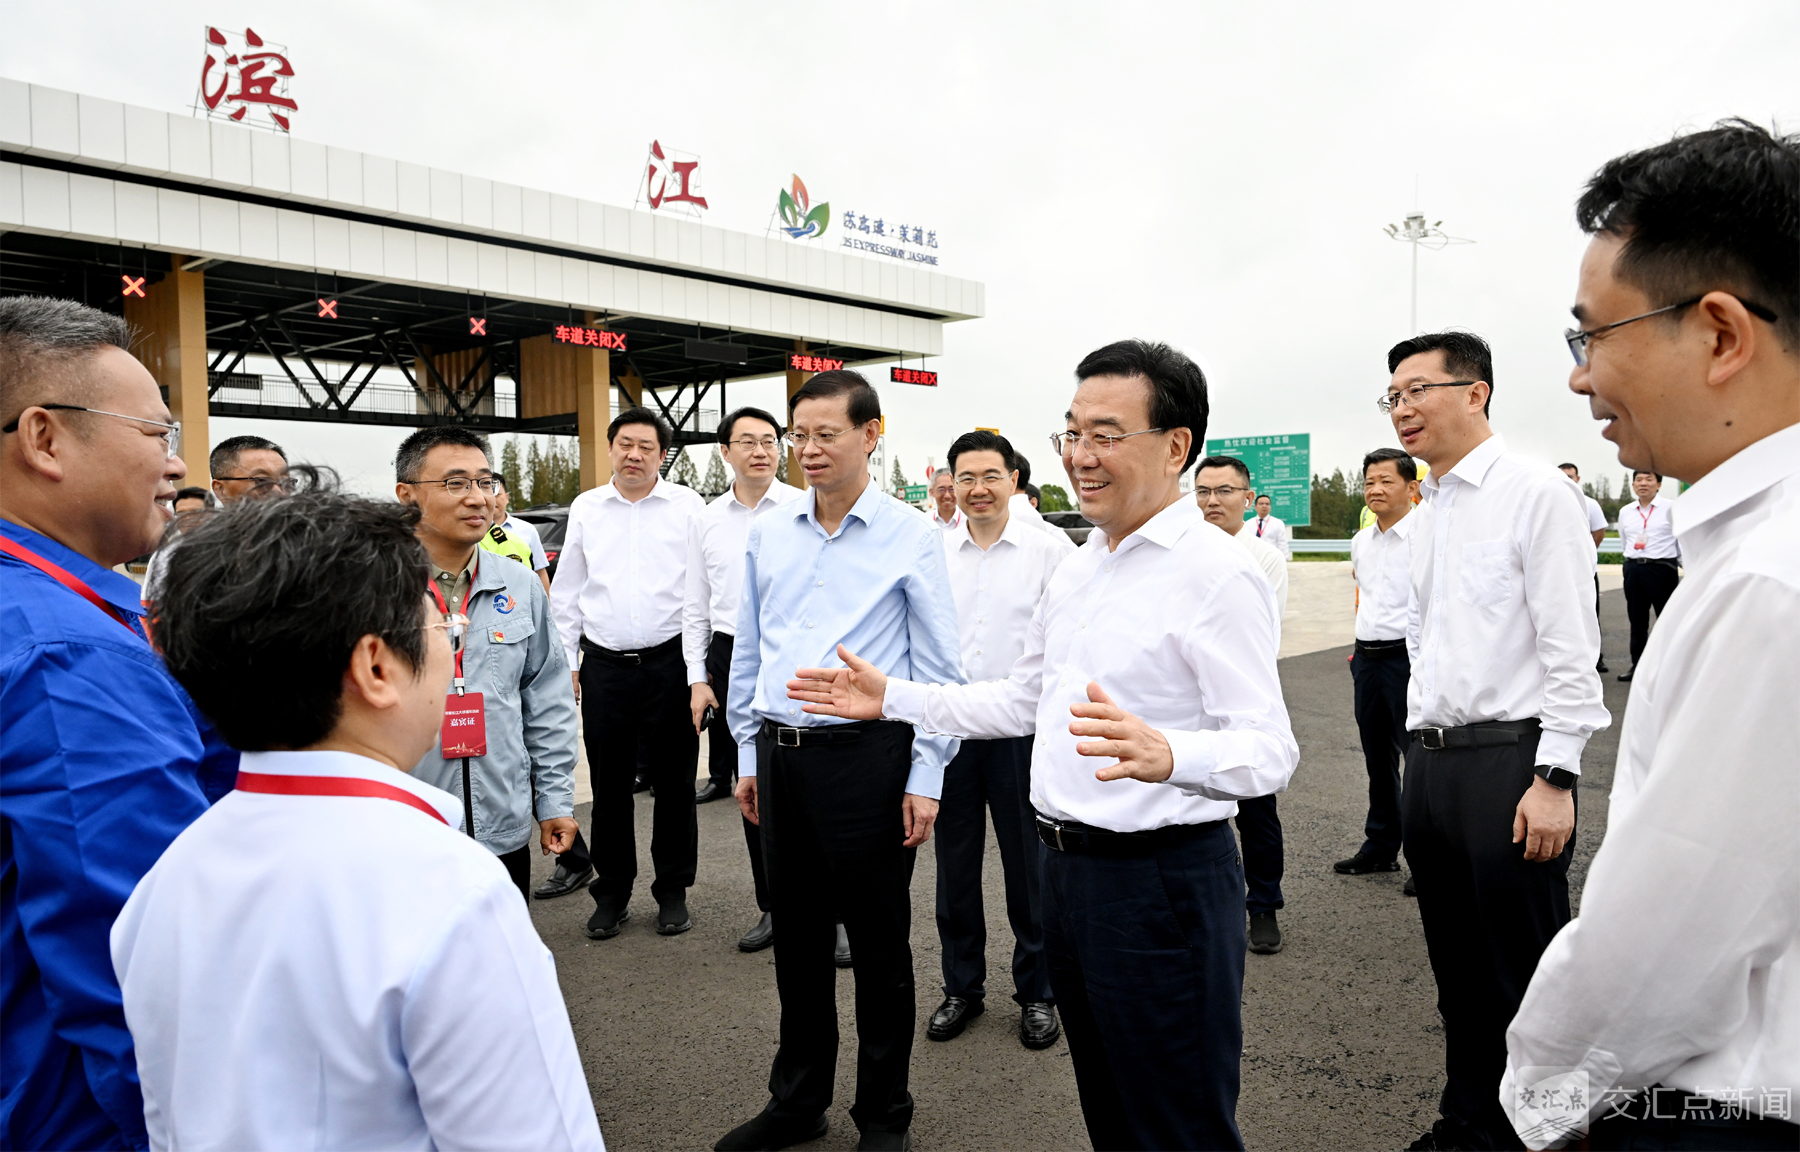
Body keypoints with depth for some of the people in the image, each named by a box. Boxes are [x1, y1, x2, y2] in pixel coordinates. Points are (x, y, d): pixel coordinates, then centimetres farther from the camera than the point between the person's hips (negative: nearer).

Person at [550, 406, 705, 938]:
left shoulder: (687, 506, 1)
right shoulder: (586, 508, 9)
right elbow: (566, 593, 13)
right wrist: (565, 660, 8)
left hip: (669, 662, -2)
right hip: (604, 666, 2)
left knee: (674, 782, 6)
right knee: (609, 784, 8)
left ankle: (673, 891, 20)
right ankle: (612, 893, 22)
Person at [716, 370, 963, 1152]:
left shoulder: (911, 536, -5)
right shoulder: (768, 534, 8)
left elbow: (938, 666, -4)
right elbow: (748, 650, 14)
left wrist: (926, 777, -8)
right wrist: (748, 753, 12)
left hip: (865, 754, -4)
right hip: (781, 755, 5)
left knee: (878, 941, 8)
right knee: (797, 935, 16)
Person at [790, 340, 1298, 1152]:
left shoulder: (1218, 574, -17)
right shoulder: (1078, 567, 10)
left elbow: (1270, 749, -22)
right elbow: (1025, 700, 19)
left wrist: (1166, 755, -42)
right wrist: (892, 698, 13)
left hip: (1162, 879, -8)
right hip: (1067, 865, 8)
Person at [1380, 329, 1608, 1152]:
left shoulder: (1536, 494, -8)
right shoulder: (1426, 515, 14)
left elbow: (1571, 648, -13)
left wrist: (1554, 777, -17)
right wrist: (1421, 754, 16)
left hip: (1510, 759, -7)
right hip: (1429, 760, 7)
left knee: (1524, 972, 2)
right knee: (1459, 967, 17)